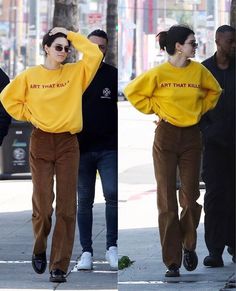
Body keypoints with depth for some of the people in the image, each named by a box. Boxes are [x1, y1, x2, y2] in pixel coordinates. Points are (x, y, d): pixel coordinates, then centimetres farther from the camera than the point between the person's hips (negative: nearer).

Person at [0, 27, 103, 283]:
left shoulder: (76, 73, 3)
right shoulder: (30, 75, 2)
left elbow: (94, 54, -10)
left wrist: (71, 35, -5)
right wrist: (28, 115, 3)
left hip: (68, 142, 1)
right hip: (41, 142, -1)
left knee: (67, 206, -4)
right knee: (42, 204, -4)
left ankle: (59, 266, -2)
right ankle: (39, 250, 23)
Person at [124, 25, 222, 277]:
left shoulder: (199, 71, 1)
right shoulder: (159, 73, -9)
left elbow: (214, 91, 19)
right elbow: (132, 92, 0)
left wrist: (200, 109, 7)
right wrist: (155, 108, -3)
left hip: (191, 136, 3)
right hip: (166, 136, -2)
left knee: (191, 197, 0)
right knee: (167, 200, -1)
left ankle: (189, 246, 24)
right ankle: (172, 261, 3)